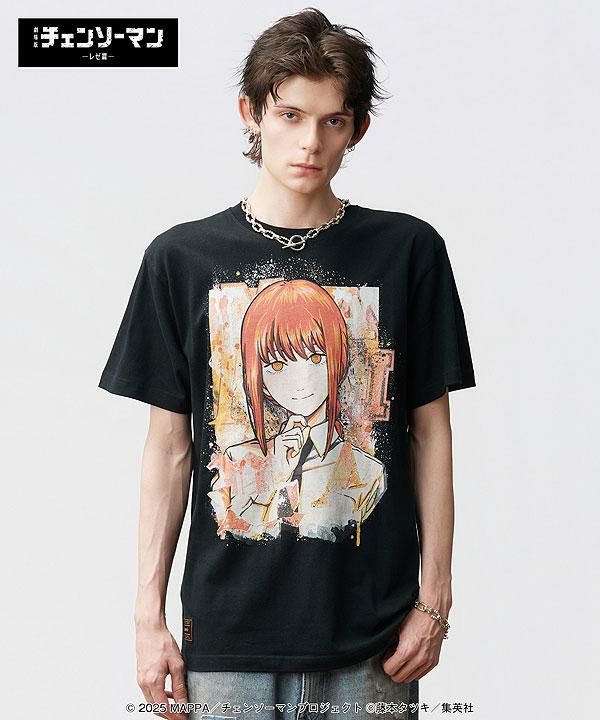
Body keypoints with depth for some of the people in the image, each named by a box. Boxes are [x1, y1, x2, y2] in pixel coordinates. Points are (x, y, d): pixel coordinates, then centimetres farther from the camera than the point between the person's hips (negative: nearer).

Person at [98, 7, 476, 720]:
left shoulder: (409, 250, 0)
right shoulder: (182, 257, 0)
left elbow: (431, 431, 3)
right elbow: (169, 447, 3)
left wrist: (434, 600, 0)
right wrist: (149, 615, 1)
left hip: (373, 631, 0)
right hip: (227, 632, 0)